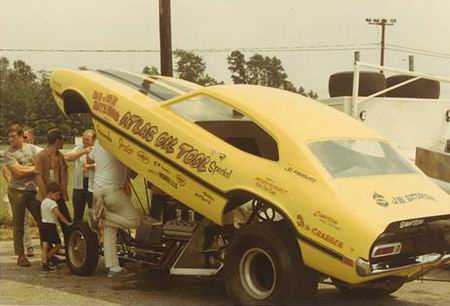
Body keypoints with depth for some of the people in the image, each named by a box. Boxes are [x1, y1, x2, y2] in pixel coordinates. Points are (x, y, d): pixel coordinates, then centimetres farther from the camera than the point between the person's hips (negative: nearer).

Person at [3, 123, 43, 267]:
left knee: (42, 221, 4)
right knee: (18, 224, 3)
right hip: (17, 191, -4)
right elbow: (18, 172, -13)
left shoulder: (32, 148, 8)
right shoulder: (9, 153, -5)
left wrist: (24, 169, -8)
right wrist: (33, 169, -6)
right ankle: (21, 255, 11)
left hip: (33, 190, 4)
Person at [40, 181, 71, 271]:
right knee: (58, 245, 2)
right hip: (50, 225, -9)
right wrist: (67, 223, -22)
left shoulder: (43, 202, 14)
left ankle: (44, 263, 5)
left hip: (44, 224, 9)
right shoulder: (52, 203, -14)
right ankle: (47, 259, 7)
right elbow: (59, 214, -23)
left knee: (45, 245, 7)